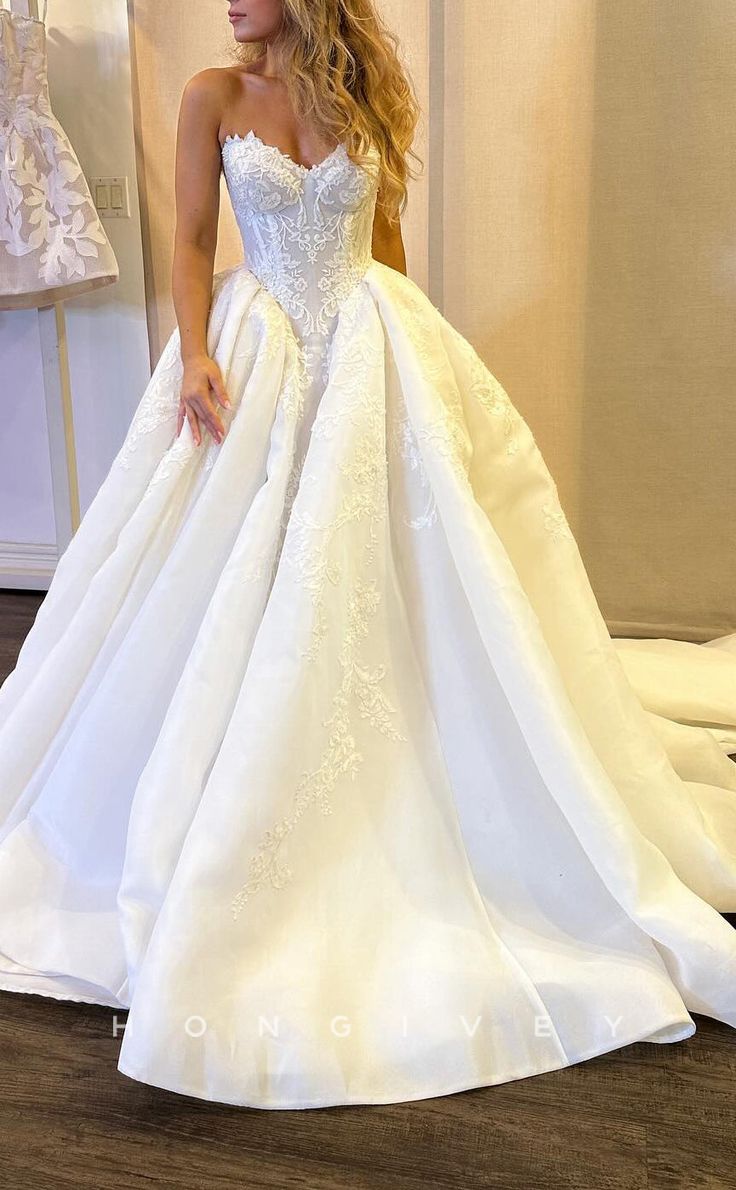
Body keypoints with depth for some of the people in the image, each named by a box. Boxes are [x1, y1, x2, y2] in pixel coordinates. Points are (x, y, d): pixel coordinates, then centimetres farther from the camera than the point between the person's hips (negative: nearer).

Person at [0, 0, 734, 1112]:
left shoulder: (368, 97, 4)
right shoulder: (213, 97, 1)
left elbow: (386, 237, 12)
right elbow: (192, 242, 1)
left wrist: (400, 344, 13)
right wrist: (196, 356, -13)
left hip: (373, 358, 1)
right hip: (256, 359, 0)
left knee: (384, 585, 4)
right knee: (242, 599, 2)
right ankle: (221, 828, 20)